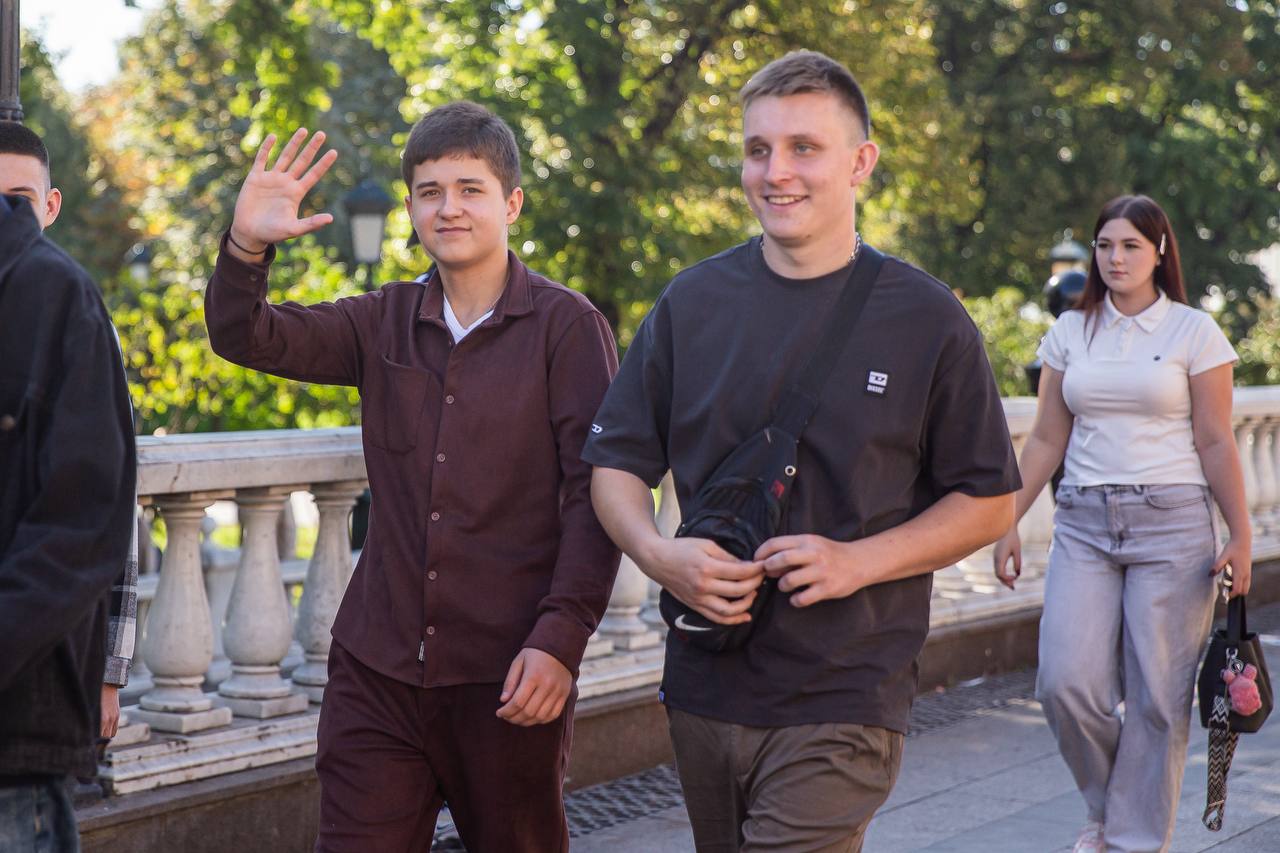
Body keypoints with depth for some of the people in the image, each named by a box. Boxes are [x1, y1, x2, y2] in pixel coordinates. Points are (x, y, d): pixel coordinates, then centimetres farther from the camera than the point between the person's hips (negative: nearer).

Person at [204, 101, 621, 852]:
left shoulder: (566, 325, -4)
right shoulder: (387, 323, 10)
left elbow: (595, 496, -8)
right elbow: (247, 338, 2)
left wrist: (561, 640, -16)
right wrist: (247, 245, -17)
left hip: (508, 678, -3)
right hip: (379, 669, 3)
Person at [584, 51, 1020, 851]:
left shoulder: (927, 319, -3)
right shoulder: (694, 303, 5)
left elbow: (988, 500, 1)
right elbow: (617, 462, 10)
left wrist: (858, 561, -14)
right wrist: (660, 555, -11)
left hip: (843, 702, -4)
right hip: (706, 688, 4)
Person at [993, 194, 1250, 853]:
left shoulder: (1193, 331, 2)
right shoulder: (1070, 332, 11)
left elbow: (1215, 443, 1)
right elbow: (1047, 440, 12)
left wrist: (1241, 536, -5)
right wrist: (1008, 524, 8)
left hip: (1172, 521, -3)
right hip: (1084, 523, 3)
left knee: (1158, 694, -3)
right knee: (1066, 682, -9)